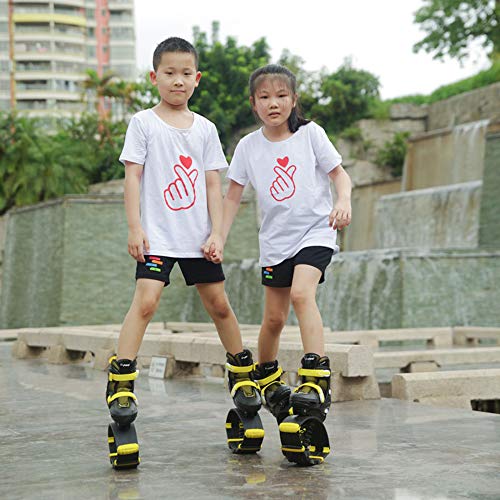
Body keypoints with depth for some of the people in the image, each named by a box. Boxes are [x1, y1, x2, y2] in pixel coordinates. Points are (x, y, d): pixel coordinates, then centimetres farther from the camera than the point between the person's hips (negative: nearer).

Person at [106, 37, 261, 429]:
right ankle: (121, 384, -14)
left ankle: (243, 374, 27)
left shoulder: (205, 129, 8)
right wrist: (135, 228, -11)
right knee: (146, 301, -18)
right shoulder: (144, 123, 0)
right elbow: (133, 176, -3)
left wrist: (216, 234, 0)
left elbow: (213, 186, 7)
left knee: (219, 305, 10)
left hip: (198, 237, 3)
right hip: (157, 236, -3)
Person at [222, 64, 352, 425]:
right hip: (275, 238, 3)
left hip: (315, 230, -3)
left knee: (302, 292, -27)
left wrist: (344, 202, -20)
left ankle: (317, 381, -30)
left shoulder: (310, 134, -4)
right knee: (274, 317, 7)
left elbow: (339, 173, 0)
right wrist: (219, 237, -3)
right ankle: (266, 378, 32)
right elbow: (233, 196, 6)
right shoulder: (248, 146, 2)